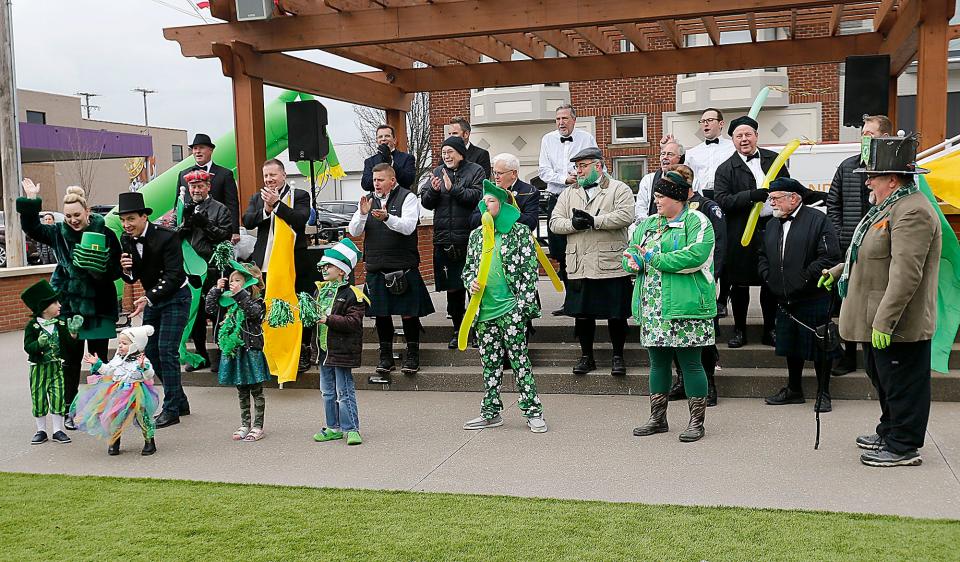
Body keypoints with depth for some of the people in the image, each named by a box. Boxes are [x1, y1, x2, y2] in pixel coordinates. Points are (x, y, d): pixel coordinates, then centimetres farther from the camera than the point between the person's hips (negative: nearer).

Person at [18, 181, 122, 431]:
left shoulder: (105, 234, -8)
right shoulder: (59, 232, 2)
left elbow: (117, 271, -7)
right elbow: (31, 228, 8)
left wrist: (101, 267, -27)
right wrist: (30, 202, -4)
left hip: (99, 307, -2)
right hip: (69, 305, 2)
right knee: (70, 360, 7)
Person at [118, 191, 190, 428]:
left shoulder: (166, 237, -22)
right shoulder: (126, 240, -2)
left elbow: (174, 276, -24)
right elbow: (133, 278, 4)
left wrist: (148, 298, -32)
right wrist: (126, 269, -20)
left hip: (175, 297, -7)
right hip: (151, 298, 7)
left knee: (166, 350, -11)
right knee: (150, 350, 8)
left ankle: (171, 410, -1)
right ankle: (180, 402, 21)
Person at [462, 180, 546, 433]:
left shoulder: (519, 232, 0)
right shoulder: (476, 235, 14)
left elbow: (530, 269, -4)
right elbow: (468, 268, 21)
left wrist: (522, 305, -11)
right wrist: (471, 282, -2)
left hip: (510, 310, -5)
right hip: (484, 311, 5)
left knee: (520, 361, -3)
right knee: (490, 364, 11)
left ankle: (533, 412, 5)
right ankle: (491, 412, 19)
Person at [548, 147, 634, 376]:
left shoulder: (619, 189, 3)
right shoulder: (568, 194, 16)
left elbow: (626, 216, -14)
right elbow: (555, 222, 6)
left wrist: (594, 221, -17)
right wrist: (574, 224, -14)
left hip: (611, 264, -3)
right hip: (579, 266, 4)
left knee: (617, 314, 3)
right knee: (582, 314, 8)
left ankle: (618, 357, 19)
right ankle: (586, 357, 22)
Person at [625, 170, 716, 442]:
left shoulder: (697, 222, -5)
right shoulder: (649, 224, 18)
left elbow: (695, 256, -20)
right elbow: (630, 251, 17)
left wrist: (653, 258, -15)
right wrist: (633, 262, -8)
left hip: (686, 306, -7)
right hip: (653, 308, 7)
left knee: (690, 362, -1)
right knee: (658, 362, 13)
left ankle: (697, 422, 10)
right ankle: (657, 418, 24)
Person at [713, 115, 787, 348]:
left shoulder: (774, 159, 10)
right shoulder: (725, 169, -1)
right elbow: (722, 201, -12)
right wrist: (751, 196, -22)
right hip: (742, 234, -3)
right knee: (739, 284, 5)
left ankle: (770, 330, 23)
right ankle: (739, 331, 19)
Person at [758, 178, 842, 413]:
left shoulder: (817, 220, -10)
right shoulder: (772, 225, 12)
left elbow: (830, 257, -17)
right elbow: (763, 256, 21)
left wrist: (805, 278, -17)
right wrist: (768, 277, 4)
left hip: (814, 298, -6)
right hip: (785, 299, 6)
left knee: (819, 347, 2)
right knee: (791, 347, 15)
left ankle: (823, 394, 15)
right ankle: (794, 390, 30)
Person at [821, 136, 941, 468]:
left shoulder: (913, 212, -21)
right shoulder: (889, 207, 13)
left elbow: (906, 273, -28)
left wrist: (884, 321, -29)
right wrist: (839, 271, 33)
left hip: (900, 325, -11)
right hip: (878, 320, 11)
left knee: (901, 384, 2)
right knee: (882, 377, 21)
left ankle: (903, 448, 13)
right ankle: (889, 432, 37)